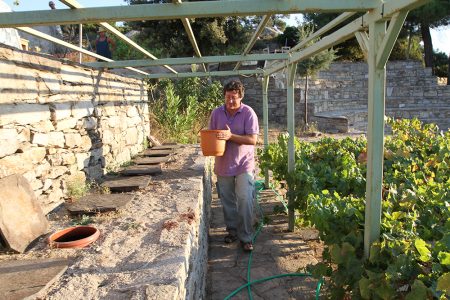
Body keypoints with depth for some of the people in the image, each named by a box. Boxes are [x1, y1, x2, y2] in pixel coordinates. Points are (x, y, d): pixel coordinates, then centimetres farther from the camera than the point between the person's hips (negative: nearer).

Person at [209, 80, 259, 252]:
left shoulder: (248, 113, -10)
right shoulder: (216, 113, 1)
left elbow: (253, 139, -16)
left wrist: (231, 136, -25)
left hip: (244, 164, -3)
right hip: (223, 164, 4)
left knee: (245, 200, -6)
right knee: (227, 201, 14)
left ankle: (246, 237, 8)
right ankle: (232, 231, 32)